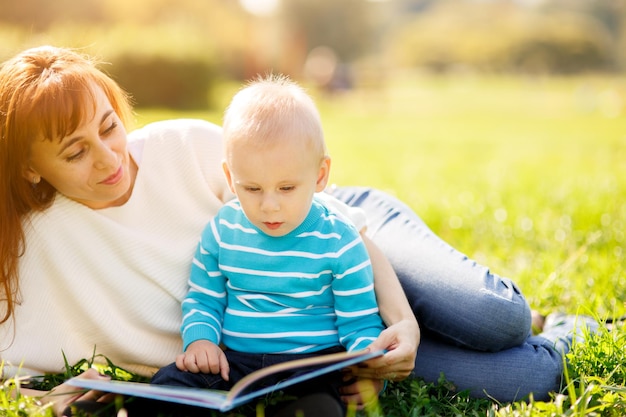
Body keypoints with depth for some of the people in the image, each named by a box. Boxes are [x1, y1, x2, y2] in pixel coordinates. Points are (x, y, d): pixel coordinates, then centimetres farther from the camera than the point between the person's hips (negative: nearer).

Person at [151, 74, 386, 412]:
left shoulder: (339, 242, -5)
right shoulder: (222, 231, 4)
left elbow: (360, 324, -1)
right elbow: (203, 299, 17)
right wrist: (200, 338, -5)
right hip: (232, 361, 3)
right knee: (168, 383, -20)